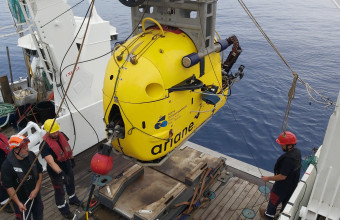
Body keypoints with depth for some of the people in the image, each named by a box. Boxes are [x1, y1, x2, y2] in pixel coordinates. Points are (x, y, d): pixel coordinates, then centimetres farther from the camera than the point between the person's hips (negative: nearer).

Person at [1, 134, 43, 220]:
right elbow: (8, 186, -17)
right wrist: (18, 203, -15)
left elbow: (40, 172, 1)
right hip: (21, 200, -5)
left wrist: (36, 189, -7)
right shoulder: (7, 165, -23)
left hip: (35, 194, 5)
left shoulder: (31, 155, -9)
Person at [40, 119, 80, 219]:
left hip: (67, 167, 6)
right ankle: (64, 209, 40)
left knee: (71, 184, 28)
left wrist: (72, 159, 17)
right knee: (59, 191, 15)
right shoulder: (44, 146, -30)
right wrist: (61, 173, -46)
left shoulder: (62, 135, -11)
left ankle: (73, 199, 57)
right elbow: (51, 162, -37)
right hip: (56, 172, -6)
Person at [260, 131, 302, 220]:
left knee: (274, 199, 19)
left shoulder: (288, 159, -39)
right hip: (292, 184, 7)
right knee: (286, 200, 29)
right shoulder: (297, 151, -12)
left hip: (283, 185, -7)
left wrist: (268, 178, -18)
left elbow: (282, 176, -30)